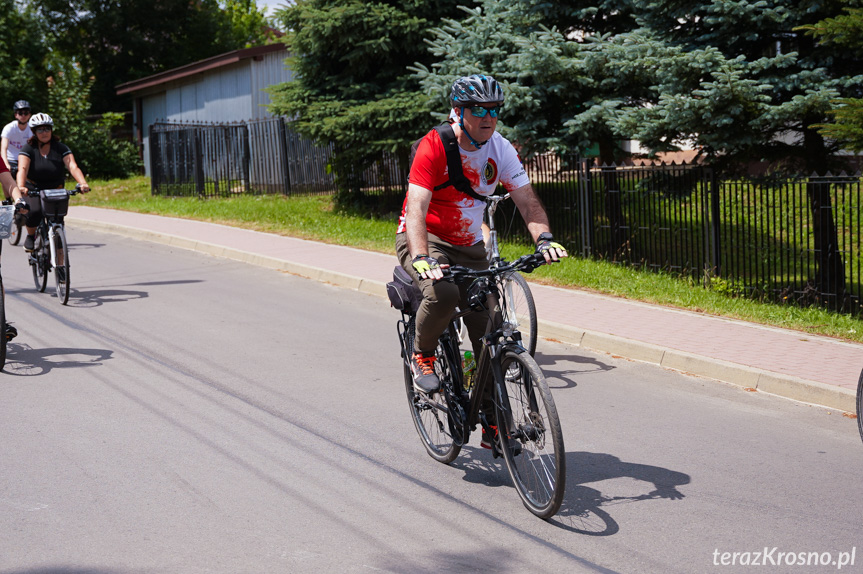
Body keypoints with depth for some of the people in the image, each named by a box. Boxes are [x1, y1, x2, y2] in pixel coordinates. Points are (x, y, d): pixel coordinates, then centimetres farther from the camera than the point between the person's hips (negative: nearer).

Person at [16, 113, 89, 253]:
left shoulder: (61, 148, -6)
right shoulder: (28, 149, -9)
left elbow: (73, 167, -20)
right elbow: (22, 169, -25)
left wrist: (83, 183, -40)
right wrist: (21, 186, -45)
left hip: (56, 190, 2)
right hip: (33, 189, -2)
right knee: (34, 212, -29)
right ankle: (30, 236, 0)